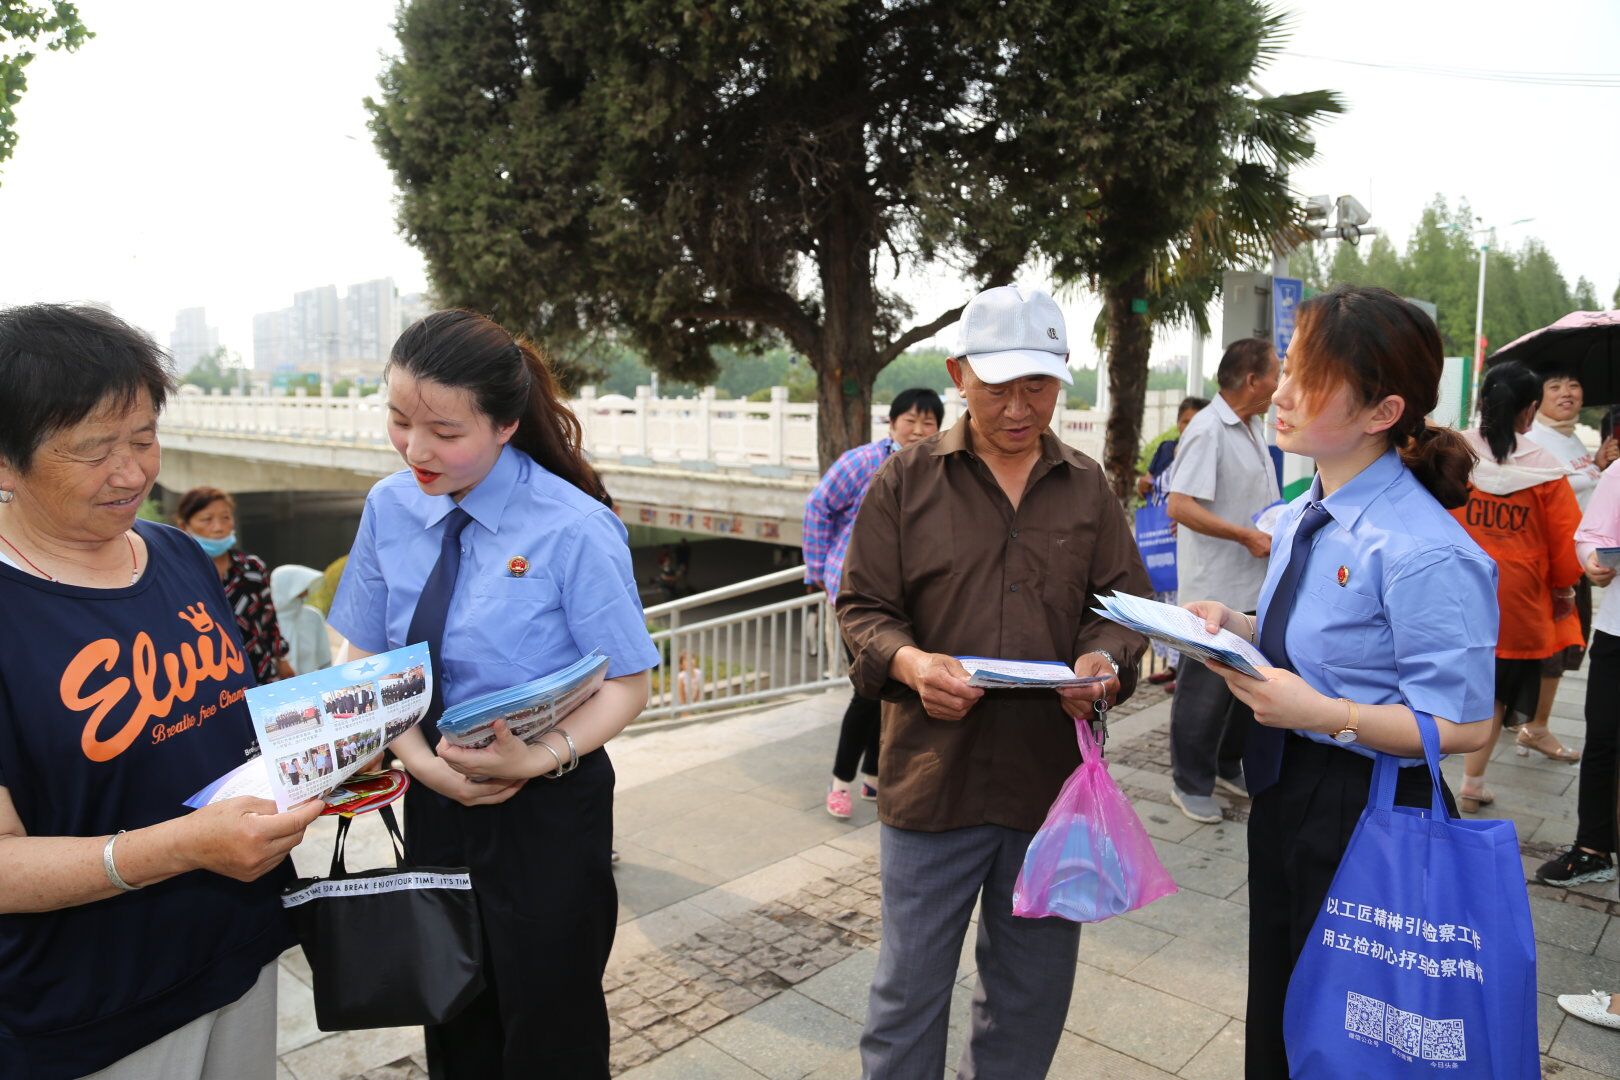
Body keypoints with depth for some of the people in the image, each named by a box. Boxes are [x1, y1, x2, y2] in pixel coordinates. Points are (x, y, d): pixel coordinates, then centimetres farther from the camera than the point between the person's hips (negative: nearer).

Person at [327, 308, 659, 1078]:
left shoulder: (573, 529, -21)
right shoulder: (390, 507, -6)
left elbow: (628, 682, -15)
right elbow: (367, 658, 1)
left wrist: (537, 759, -29)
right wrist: (420, 758, -15)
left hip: (547, 808, -4)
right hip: (434, 799, 5)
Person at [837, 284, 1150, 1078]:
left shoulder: (1088, 487, 7)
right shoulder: (906, 479, -1)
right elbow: (862, 607, -1)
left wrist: (1104, 664, -14)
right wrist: (909, 663, -22)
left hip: (1053, 779, 3)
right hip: (932, 777, -2)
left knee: (1032, 990, 19)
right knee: (909, 988, 11)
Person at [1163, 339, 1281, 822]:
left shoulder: (1256, 427, 13)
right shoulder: (1207, 430, -16)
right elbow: (1180, 506, -25)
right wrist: (1246, 536, -23)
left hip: (1255, 586, 9)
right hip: (1216, 588, -9)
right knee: (1206, 688, 1)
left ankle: (1228, 766, 34)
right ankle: (1190, 783, 14)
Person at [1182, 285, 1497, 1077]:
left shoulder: (1422, 551, -24)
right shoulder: (1300, 519, 3)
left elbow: (1461, 726, -20)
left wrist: (1323, 714, -29)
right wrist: (1233, 626, -2)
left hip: (1369, 813, -8)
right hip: (1285, 795, 8)